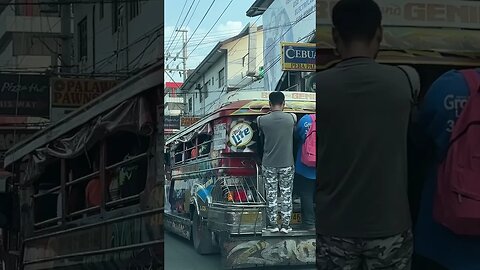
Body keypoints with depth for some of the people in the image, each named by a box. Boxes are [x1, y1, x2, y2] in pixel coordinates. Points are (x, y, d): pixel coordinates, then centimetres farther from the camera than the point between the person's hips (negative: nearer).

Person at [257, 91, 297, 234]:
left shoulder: (262, 120, -10)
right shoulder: (291, 118, -7)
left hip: (269, 164, 0)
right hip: (287, 163, 0)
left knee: (271, 195, 9)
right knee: (286, 194, 9)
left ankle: (272, 224, 14)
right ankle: (285, 225, 11)